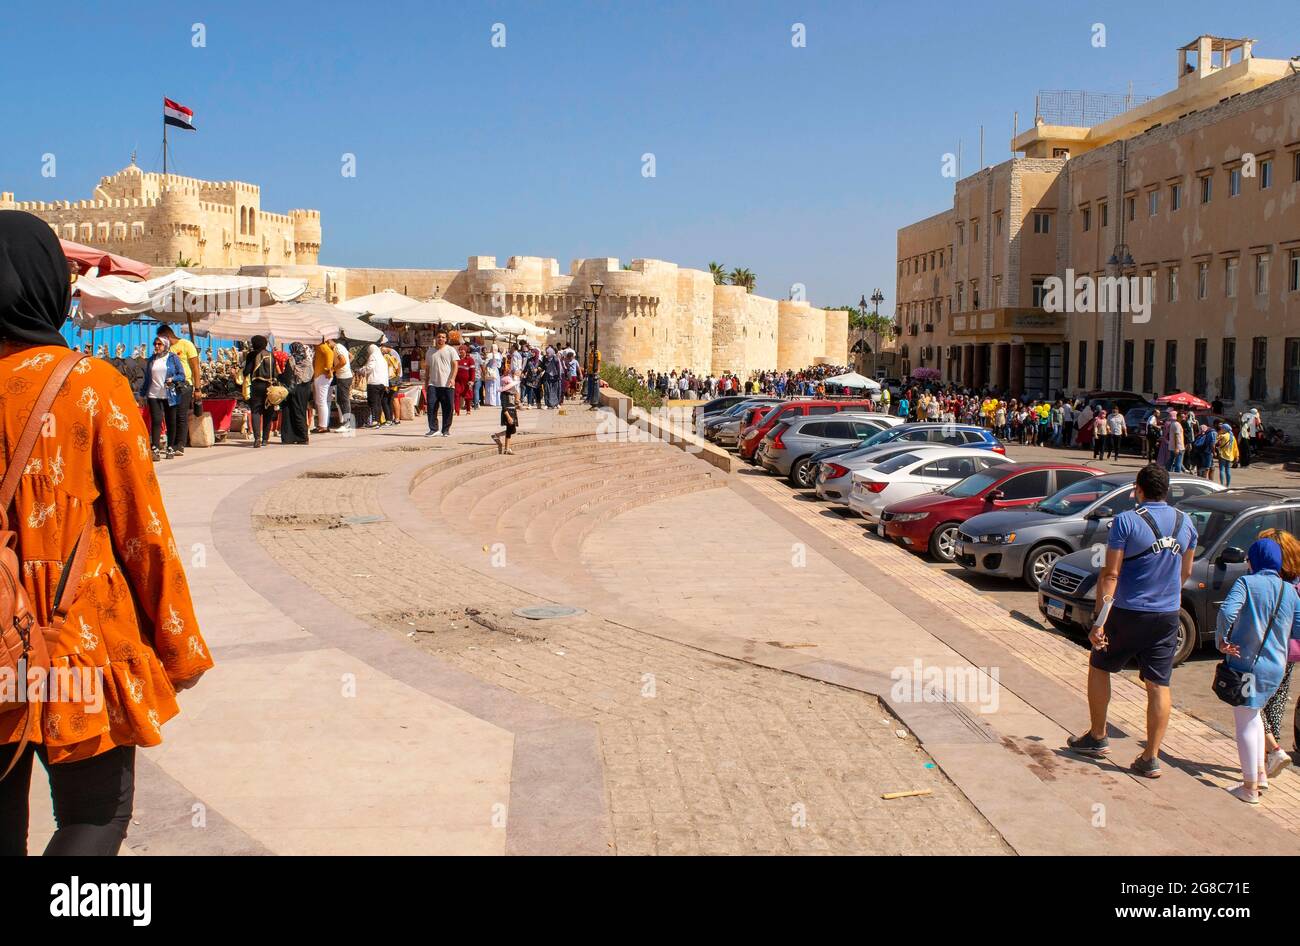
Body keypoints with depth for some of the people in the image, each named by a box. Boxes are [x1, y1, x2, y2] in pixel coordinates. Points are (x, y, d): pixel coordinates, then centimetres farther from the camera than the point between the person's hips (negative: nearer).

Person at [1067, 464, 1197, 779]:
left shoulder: (1126, 521, -13)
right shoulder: (1185, 522, 4)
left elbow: (1110, 574, -16)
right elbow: (1185, 572, 15)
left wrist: (1099, 620, -16)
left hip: (1128, 612, -4)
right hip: (1167, 615, 4)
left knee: (1099, 668, 16)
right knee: (1159, 686, 5)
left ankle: (1097, 738, 23)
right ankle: (1151, 758, 5)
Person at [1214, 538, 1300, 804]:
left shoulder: (1246, 583, -11)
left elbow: (1227, 611, -27)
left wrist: (1221, 640, -14)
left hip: (1246, 663, -6)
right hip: (1276, 667, 6)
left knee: (1245, 724, 2)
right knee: (1254, 716, 27)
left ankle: (1250, 788, 8)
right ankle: (1261, 772, 28)